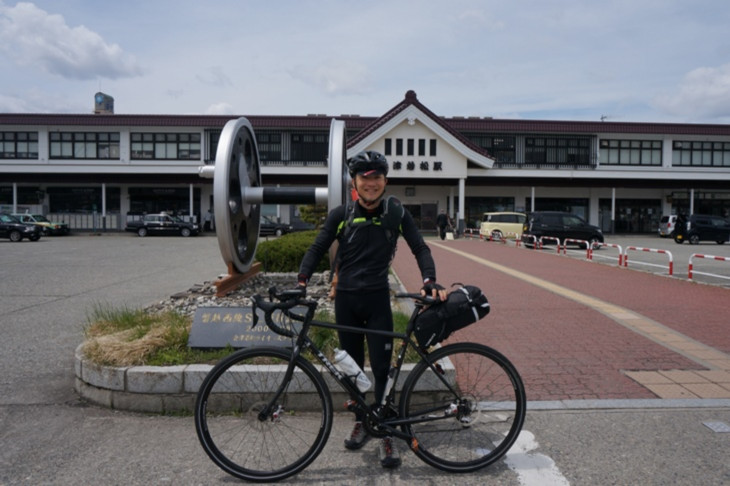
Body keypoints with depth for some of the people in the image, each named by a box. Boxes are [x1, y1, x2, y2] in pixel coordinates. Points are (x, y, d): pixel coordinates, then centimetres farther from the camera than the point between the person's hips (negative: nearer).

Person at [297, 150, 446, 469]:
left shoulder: (396, 213, -3)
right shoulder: (341, 214, -2)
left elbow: (420, 249, -1)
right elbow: (317, 249, 0)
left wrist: (430, 282, -17)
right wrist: (301, 282, -14)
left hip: (377, 299, -1)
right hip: (346, 299, 2)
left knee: (381, 367, -1)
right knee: (353, 366, 13)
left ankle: (386, 435, 12)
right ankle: (361, 422, 31)